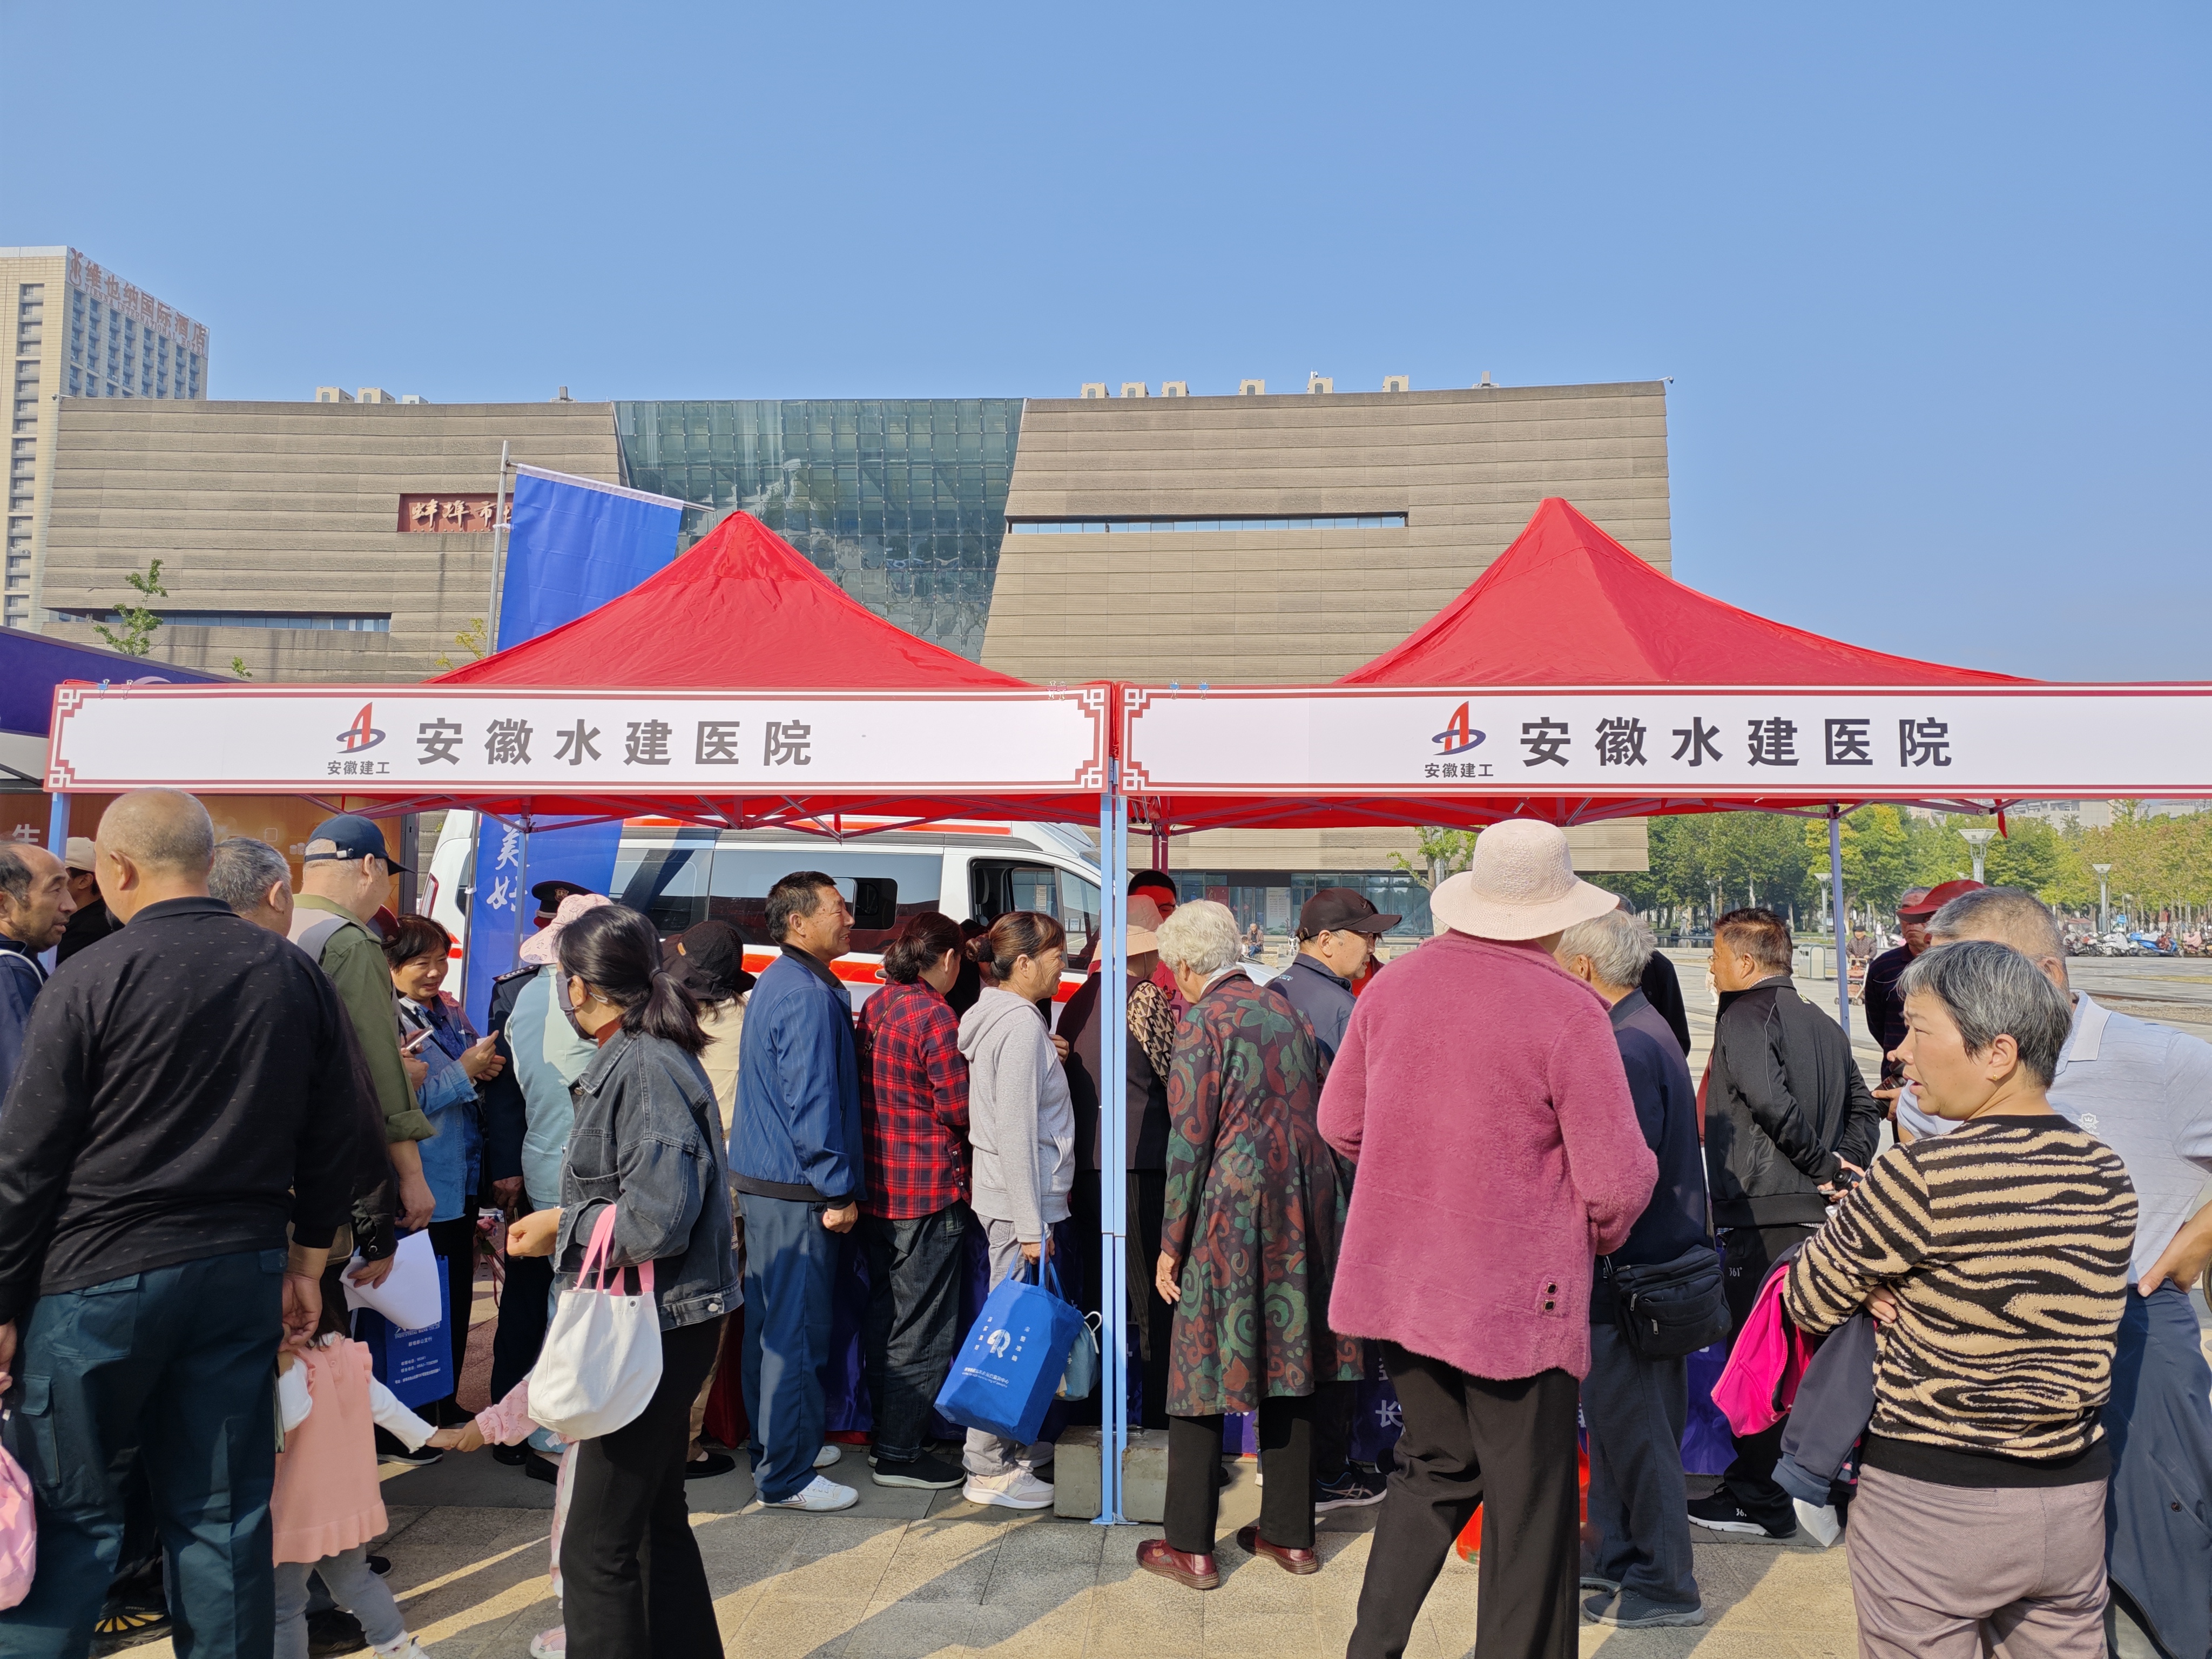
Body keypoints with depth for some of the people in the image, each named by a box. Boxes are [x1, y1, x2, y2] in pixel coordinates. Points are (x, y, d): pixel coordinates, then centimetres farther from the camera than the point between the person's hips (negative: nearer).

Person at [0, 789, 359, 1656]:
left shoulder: (91, 979, -10)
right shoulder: (297, 976, 3)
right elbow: (332, 1139, 8)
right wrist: (306, 1261, 18)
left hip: (103, 1277, -4)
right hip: (245, 1274, 4)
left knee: (71, 1515, 8)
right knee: (224, 1513, 12)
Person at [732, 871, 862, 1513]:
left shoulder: (776, 984, 14)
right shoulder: (808, 996, -19)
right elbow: (812, 1101, -23)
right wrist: (839, 1190, -18)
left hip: (762, 1179, 11)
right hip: (796, 1192, -11)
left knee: (771, 1318, 19)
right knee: (797, 1328, -3)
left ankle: (776, 1443, 32)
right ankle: (786, 1477, 5)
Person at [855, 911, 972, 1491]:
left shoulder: (875, 1007, 8)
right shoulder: (934, 1015, -18)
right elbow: (959, 1108, -16)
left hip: (875, 1187, 9)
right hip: (928, 1193, -9)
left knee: (884, 1318, 19)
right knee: (922, 1330, 2)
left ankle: (887, 1436, 31)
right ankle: (900, 1455, 9)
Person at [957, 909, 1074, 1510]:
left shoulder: (997, 1017, 12)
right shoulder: (1021, 1025, -18)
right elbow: (1015, 1132, -21)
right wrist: (1031, 1226, -20)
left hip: (1007, 1197, 10)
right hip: (1020, 1200, -10)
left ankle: (1014, 1443, 29)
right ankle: (989, 1468, 6)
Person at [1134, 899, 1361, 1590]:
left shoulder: (1202, 1023, -10)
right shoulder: (1286, 1010, 10)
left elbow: (1190, 1142, -13)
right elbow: (1321, 1114, 12)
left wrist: (1172, 1243, -7)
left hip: (1229, 1214, -6)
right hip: (1299, 1215, 7)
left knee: (1201, 1374, 4)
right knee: (1287, 1370, 14)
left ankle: (1190, 1547, 11)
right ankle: (1290, 1533, 24)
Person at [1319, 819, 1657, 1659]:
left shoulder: (1394, 982, -1)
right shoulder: (1568, 1010, -17)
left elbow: (1341, 1123, 9)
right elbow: (1618, 1180, -15)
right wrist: (1596, 1237, 6)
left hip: (1396, 1279, 6)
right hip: (1514, 1293, -6)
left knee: (1435, 1469, 24)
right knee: (1527, 1510, 11)